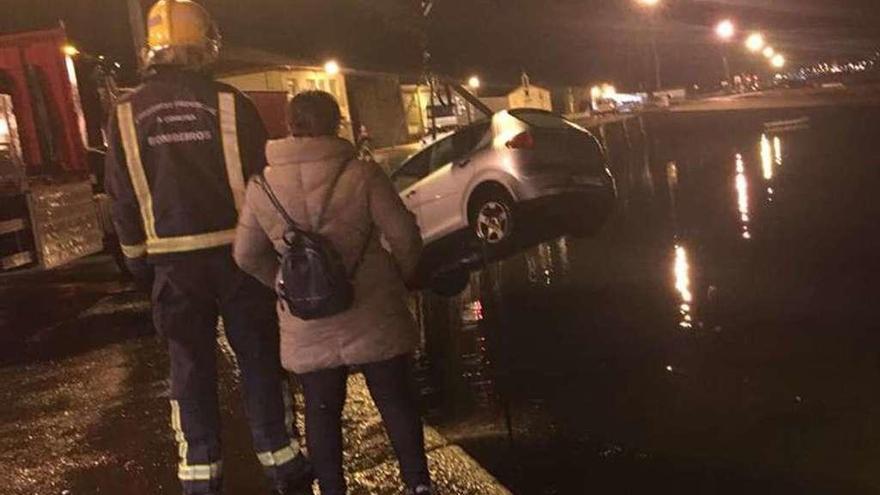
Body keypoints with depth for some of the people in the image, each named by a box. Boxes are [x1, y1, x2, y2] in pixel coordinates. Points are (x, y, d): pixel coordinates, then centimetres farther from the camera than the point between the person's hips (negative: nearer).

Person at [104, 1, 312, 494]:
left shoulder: (128, 112, 1)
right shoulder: (230, 103, -6)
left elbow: (124, 198, 5)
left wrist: (139, 260, 15)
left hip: (175, 260, 2)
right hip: (237, 252, -1)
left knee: (192, 370, 11)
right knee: (261, 361, 9)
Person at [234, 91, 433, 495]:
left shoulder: (261, 186, -2)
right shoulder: (363, 175, -11)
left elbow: (246, 255, 5)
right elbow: (405, 237, -9)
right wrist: (401, 277, 10)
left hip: (308, 324, 2)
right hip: (372, 313, -1)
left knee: (322, 410, 13)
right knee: (395, 400, 12)